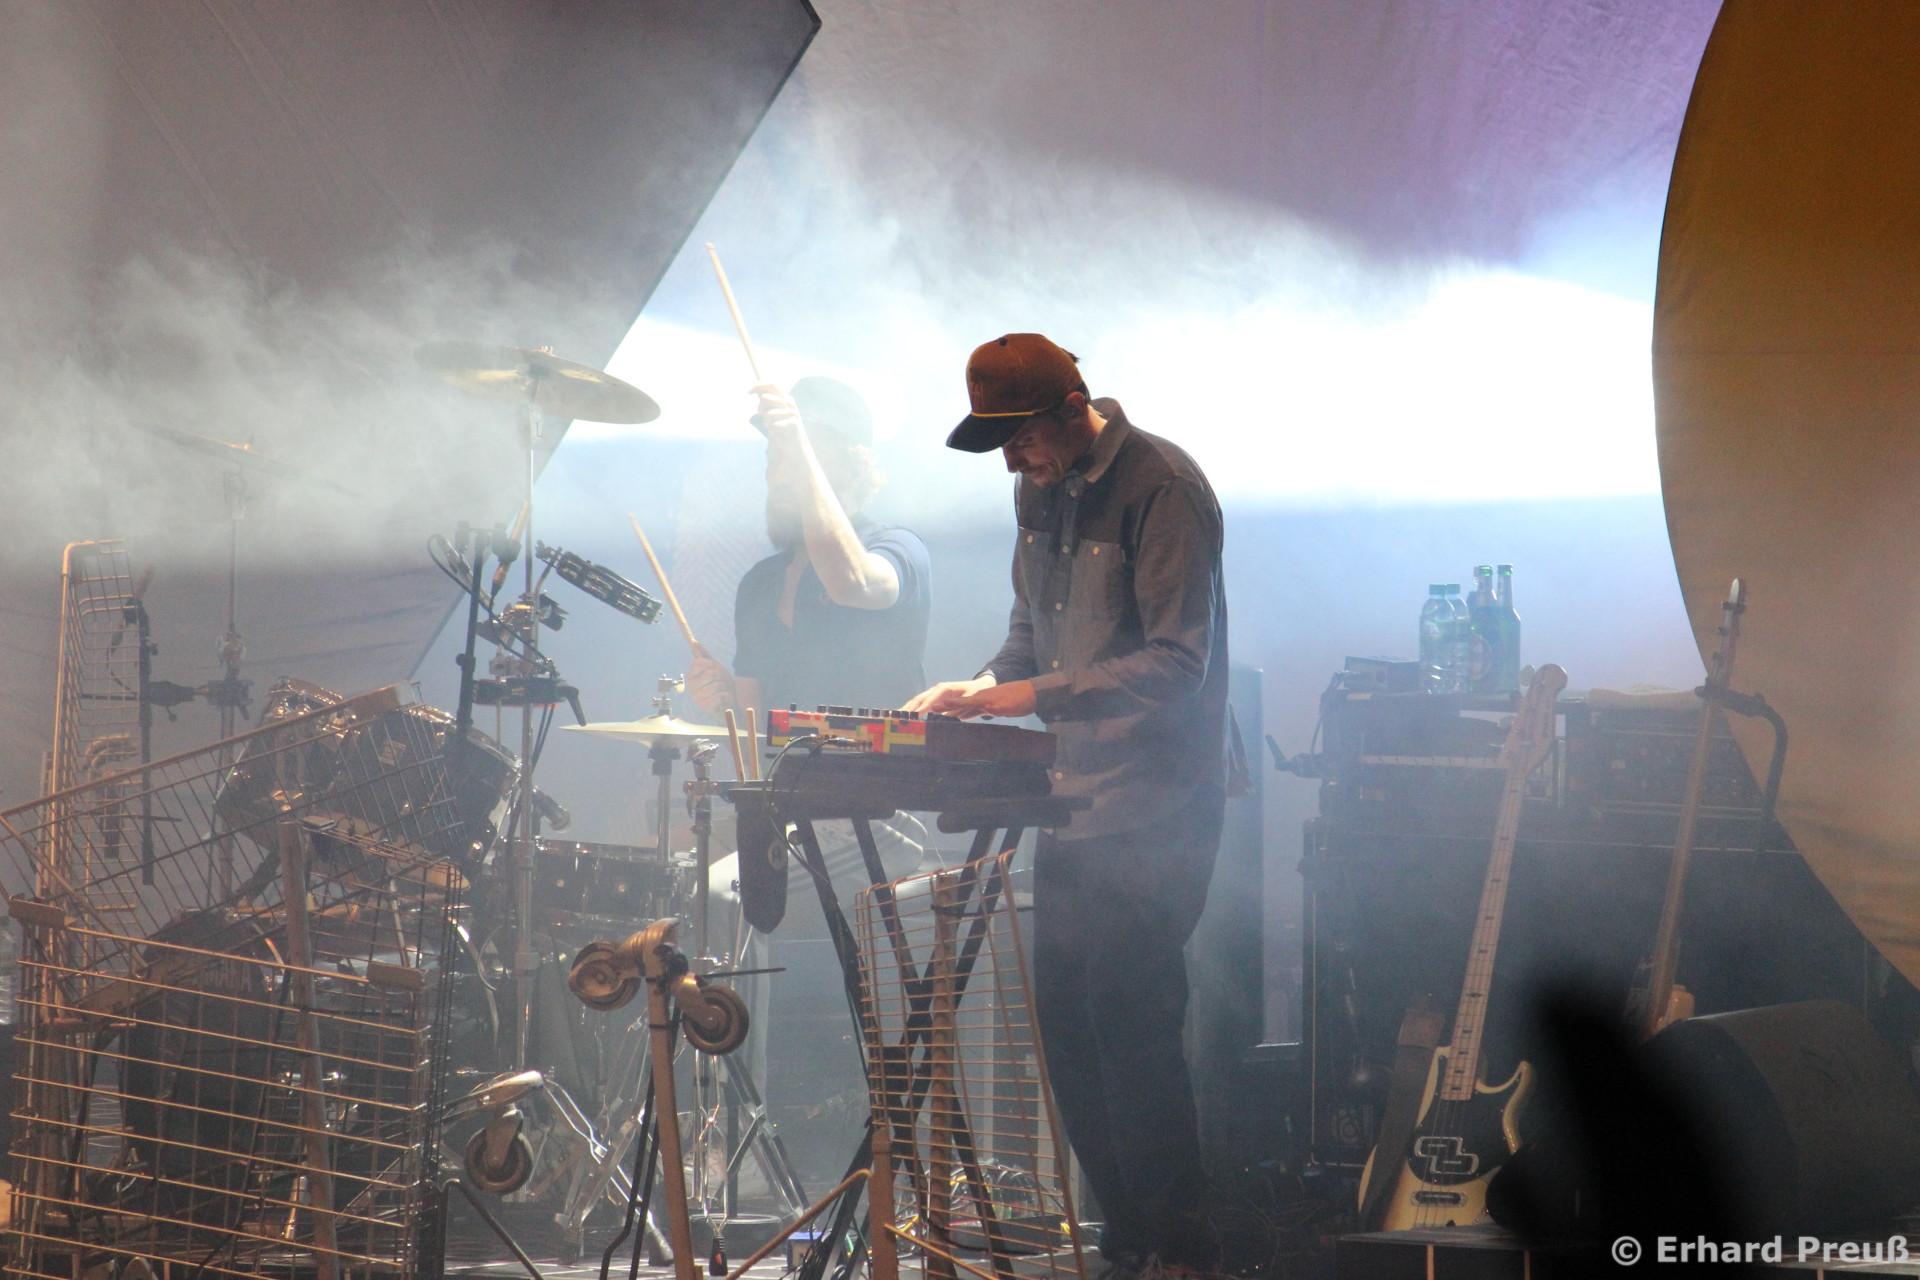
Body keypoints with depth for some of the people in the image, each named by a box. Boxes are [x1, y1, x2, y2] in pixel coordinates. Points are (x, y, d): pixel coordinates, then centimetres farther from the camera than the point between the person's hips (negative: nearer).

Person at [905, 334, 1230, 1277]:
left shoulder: (1160, 486, -14)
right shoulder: (1041, 491, 12)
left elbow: (1177, 663, -21)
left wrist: (1035, 696, -26)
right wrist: (982, 687, 3)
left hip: (1154, 809, -8)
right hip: (1072, 798, 8)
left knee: (1130, 1021, -11)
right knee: (1064, 1020, 7)